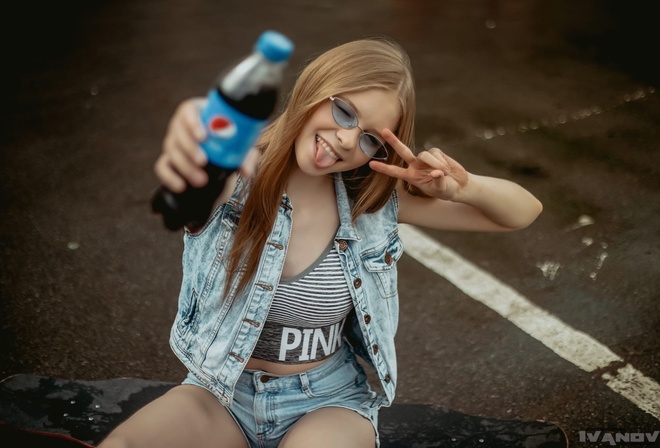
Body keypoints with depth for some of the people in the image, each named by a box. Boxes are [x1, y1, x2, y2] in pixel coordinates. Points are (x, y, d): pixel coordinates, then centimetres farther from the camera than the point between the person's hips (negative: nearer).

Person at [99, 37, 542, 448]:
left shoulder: (374, 199, -10)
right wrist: (188, 145, -66)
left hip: (329, 402, 0)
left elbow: (525, 211, -4)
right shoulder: (241, 174, -15)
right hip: (223, 391, 1)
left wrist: (461, 187, -26)